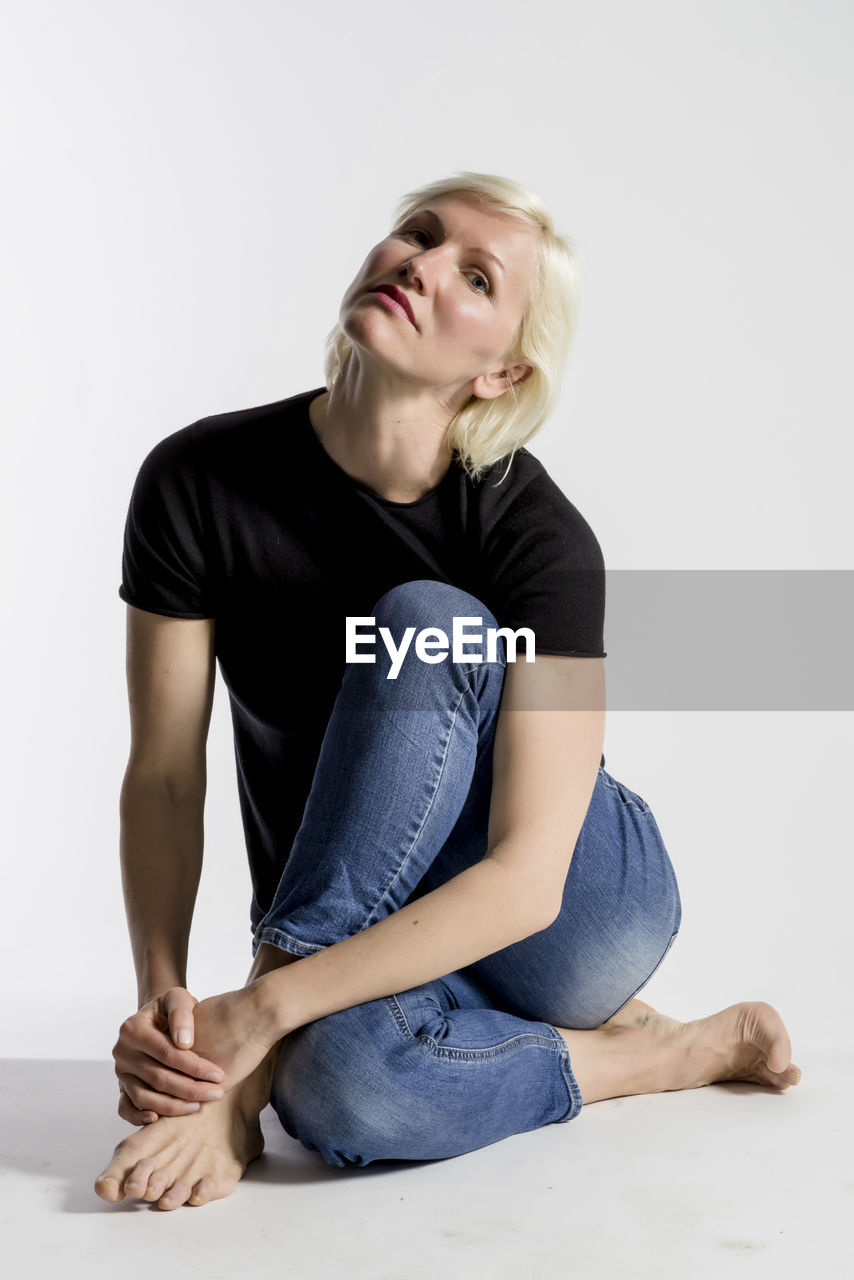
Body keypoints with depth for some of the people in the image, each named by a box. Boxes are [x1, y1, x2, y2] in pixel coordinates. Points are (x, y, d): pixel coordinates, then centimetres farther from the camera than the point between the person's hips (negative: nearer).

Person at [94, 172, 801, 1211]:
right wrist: (160, 994, -25)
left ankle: (250, 1073, -24)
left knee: (425, 626, -30)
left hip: (582, 919, -3)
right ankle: (671, 1054, -3)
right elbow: (161, 774, -9)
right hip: (351, 932, 3)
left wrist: (259, 1009, -35)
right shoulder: (197, 481, -12)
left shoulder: (540, 537, -23)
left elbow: (525, 882, -28)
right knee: (342, 1088, -35)